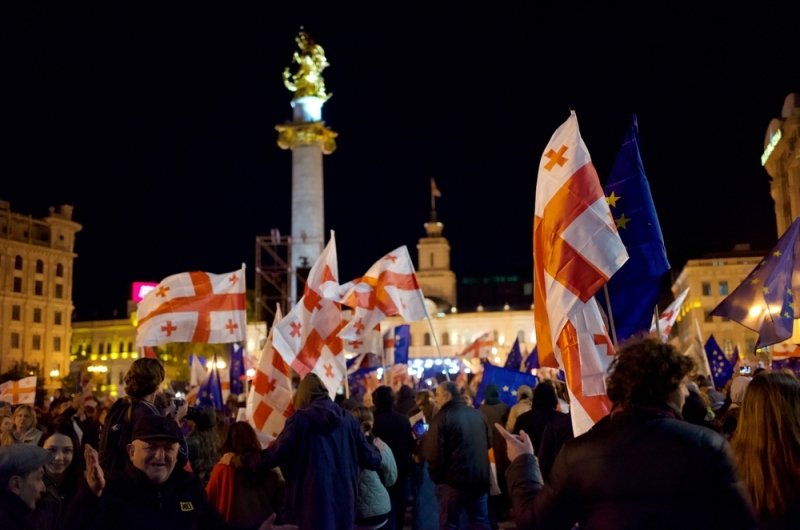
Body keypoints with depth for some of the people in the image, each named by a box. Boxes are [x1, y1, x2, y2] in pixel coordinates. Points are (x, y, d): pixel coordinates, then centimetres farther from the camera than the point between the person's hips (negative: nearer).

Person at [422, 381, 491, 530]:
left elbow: (433, 453, -17)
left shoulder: (442, 417, -13)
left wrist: (436, 477, -2)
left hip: (453, 480, -5)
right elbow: (489, 443, 20)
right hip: (480, 479, 6)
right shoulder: (478, 414, 6)